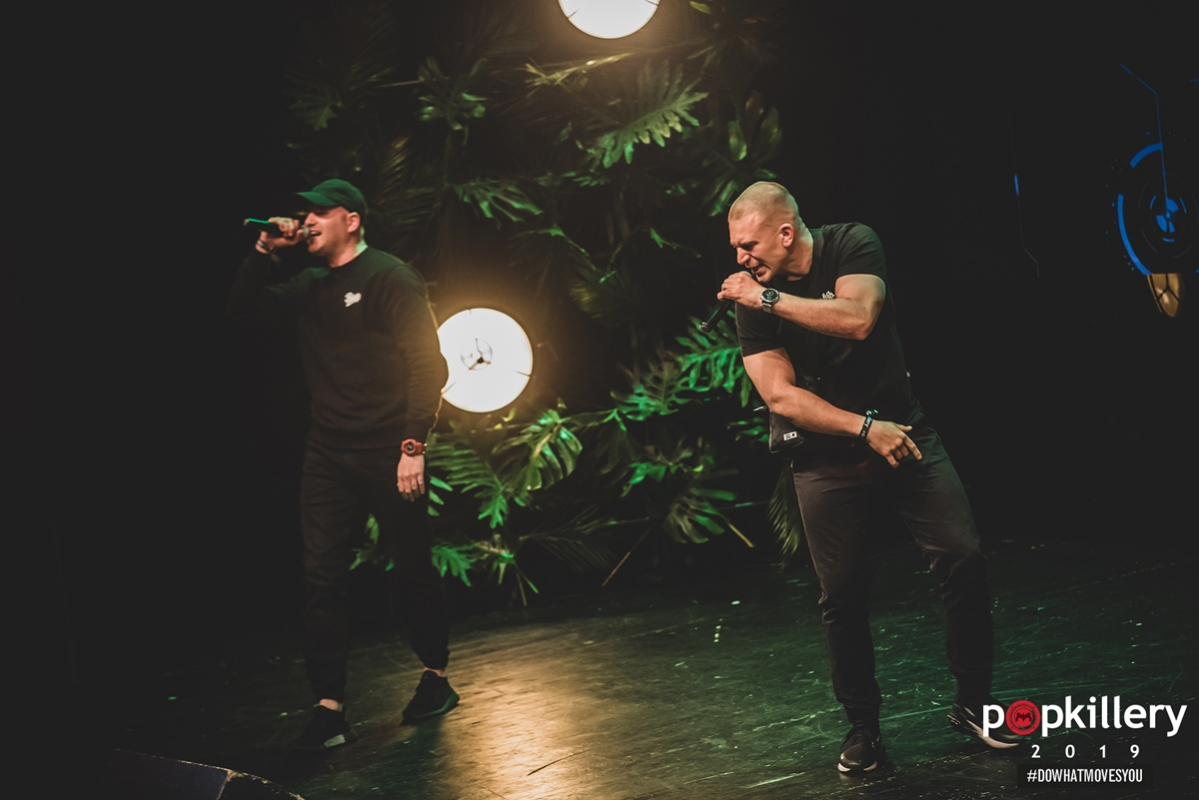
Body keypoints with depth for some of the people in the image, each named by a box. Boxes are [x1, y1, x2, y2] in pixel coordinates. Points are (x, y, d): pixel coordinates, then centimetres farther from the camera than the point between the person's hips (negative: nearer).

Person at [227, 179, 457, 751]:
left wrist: (413, 445, -18)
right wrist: (264, 252, 3)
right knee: (321, 576, -3)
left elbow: (427, 363, -12)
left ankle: (434, 676, 26)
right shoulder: (310, 289, 15)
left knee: (412, 569, 6)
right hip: (328, 457, 6)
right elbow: (242, 310, 18)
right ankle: (329, 709, -1)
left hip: (388, 454, -6)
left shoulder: (388, 277, -6)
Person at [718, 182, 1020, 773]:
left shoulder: (852, 246, -6)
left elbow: (857, 319, -25)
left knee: (963, 558, -7)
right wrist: (866, 429, -18)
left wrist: (770, 298, -22)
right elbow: (781, 396, -13)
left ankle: (973, 703, 9)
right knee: (842, 593, -1)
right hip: (826, 457, 0)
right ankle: (862, 725, 16)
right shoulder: (751, 299, -5)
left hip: (902, 431, 0)